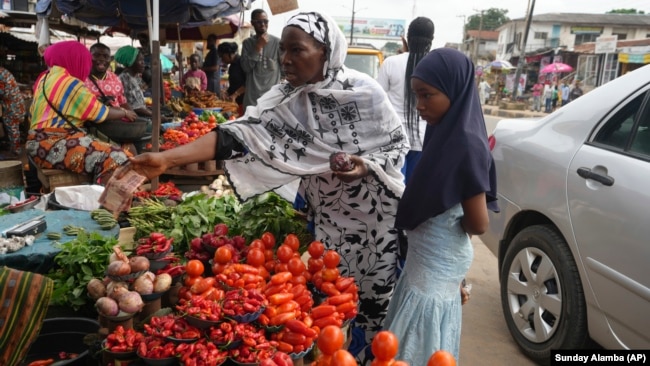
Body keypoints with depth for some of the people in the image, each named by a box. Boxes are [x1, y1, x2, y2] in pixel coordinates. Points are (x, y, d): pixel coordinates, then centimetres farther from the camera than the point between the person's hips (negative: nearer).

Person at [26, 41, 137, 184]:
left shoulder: (46, 77, 18)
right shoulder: (68, 83, -11)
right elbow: (100, 112, -8)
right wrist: (125, 113, 9)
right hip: (51, 144, -10)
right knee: (113, 159, -26)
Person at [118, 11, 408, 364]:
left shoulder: (363, 91, -17)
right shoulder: (283, 99, -11)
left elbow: (398, 141, -5)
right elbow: (238, 133, -21)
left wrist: (366, 165, -25)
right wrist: (167, 157, -31)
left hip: (374, 215, -2)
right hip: (327, 216, 3)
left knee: (373, 296, 12)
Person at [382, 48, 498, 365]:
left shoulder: (465, 143, -26)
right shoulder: (445, 131, 1)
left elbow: (478, 224, -21)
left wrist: (450, 221, -3)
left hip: (439, 264, -8)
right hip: (427, 257, 8)